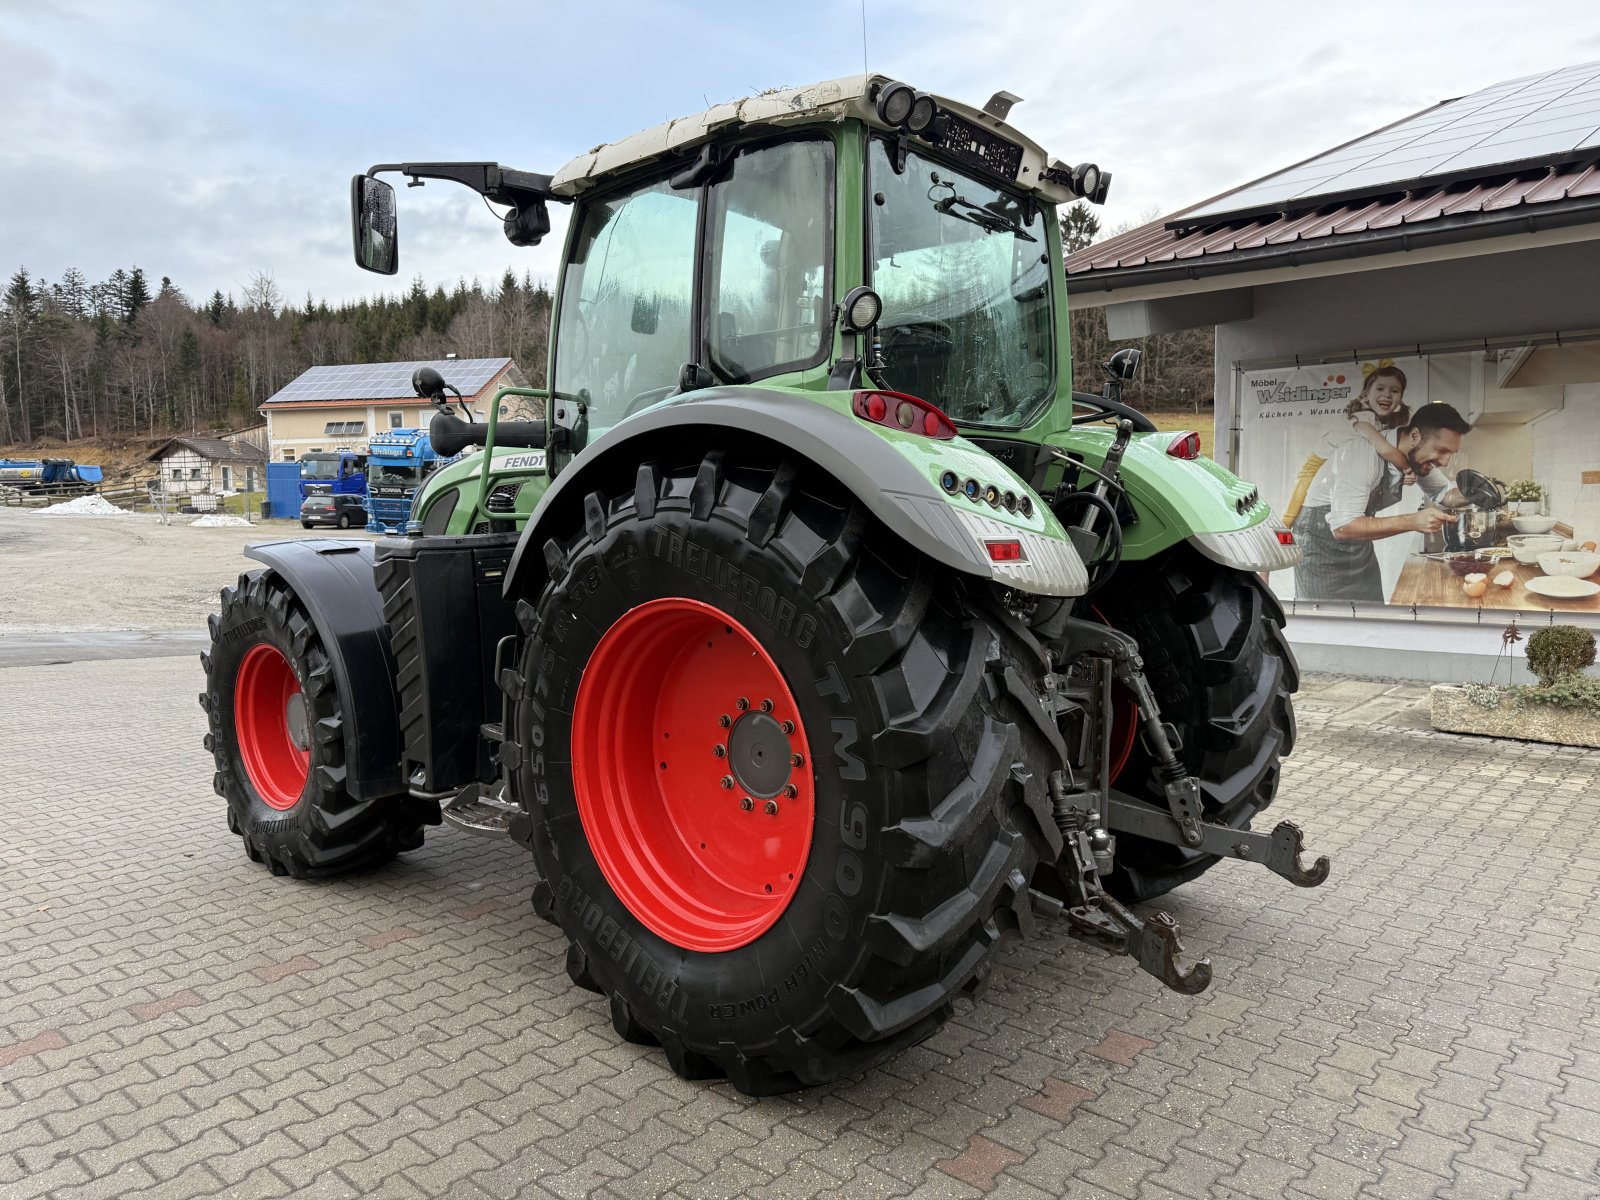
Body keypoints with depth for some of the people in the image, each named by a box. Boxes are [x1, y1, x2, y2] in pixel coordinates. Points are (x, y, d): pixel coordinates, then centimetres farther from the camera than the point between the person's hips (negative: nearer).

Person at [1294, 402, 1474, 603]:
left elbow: (1444, 493, 14)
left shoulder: (1419, 456, -4)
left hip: (1359, 547, 8)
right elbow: (1343, 527, -34)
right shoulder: (1366, 452, -30)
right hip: (1321, 546, -8)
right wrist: (1412, 522, -36)